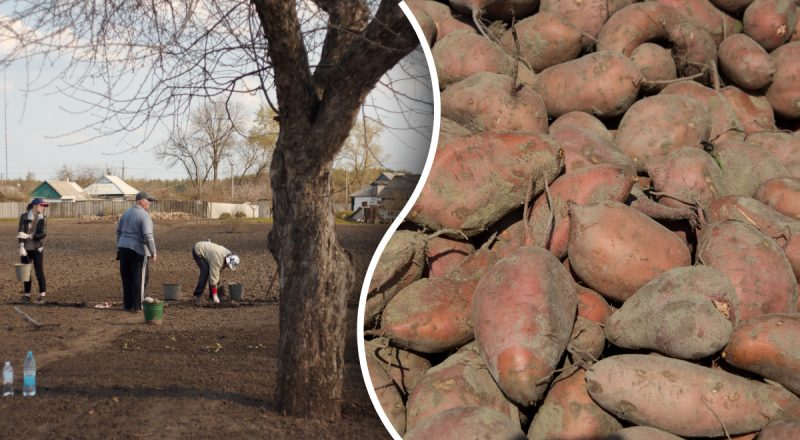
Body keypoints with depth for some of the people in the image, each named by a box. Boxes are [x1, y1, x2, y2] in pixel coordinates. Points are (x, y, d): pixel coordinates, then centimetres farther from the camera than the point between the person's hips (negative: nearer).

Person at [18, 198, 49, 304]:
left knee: (39, 272, -3)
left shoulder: (42, 219, 0)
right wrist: (21, 247, -16)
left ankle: (42, 296, 2)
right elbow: (20, 232, -7)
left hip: (37, 249, 0)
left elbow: (43, 235, -8)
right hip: (26, 249, 0)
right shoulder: (24, 217, -3)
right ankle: (27, 295, 16)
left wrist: (29, 236, -18)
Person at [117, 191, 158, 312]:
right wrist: (153, 252, -16)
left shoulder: (126, 213, 12)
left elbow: (119, 231, 17)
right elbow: (148, 236, -20)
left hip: (123, 248, 7)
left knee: (127, 278, 11)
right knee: (139, 279, 2)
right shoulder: (144, 215, -13)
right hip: (138, 250, -7)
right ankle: (138, 306, 3)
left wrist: (120, 247, 25)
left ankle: (128, 305, 14)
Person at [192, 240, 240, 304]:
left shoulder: (229, 255, -11)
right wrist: (215, 295, -30)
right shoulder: (217, 259, -36)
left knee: (212, 272, -2)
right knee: (205, 271, -21)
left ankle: (211, 295, 4)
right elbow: (214, 277, -33)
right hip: (197, 251, -8)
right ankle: (198, 295, -14)